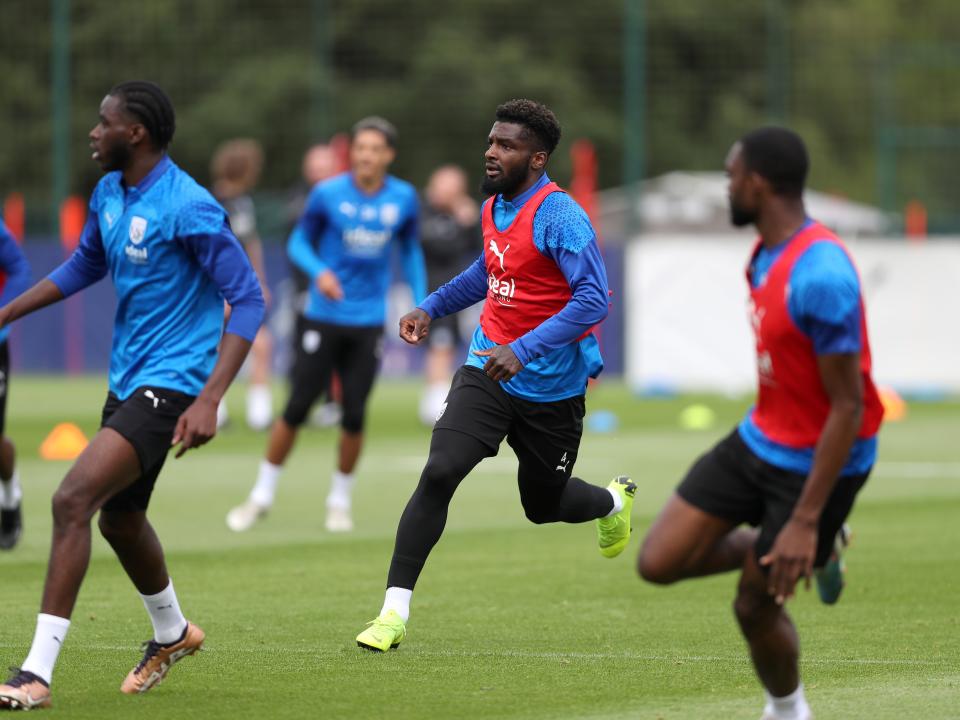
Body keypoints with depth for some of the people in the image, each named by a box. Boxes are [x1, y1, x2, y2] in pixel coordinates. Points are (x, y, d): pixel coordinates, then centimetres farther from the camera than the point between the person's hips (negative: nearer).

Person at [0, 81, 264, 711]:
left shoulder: (189, 208, -20)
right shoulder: (109, 193, 6)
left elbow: (248, 300, -19)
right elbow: (85, 266, 25)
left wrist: (209, 399, -26)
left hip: (171, 384, -9)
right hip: (128, 379, 9)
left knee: (73, 499, -21)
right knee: (118, 518, 23)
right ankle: (172, 633, 50)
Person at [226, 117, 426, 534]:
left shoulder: (403, 199, 0)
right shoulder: (328, 194, -8)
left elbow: (410, 250, 14)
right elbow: (299, 242, 1)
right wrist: (318, 271, -19)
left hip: (369, 322, 2)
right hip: (324, 316, -2)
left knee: (355, 416, -1)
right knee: (296, 408, -4)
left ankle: (340, 501, 18)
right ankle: (261, 496, 11)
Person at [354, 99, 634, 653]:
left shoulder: (559, 217, -19)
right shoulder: (493, 208, 5)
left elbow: (593, 299, -26)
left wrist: (524, 350, -33)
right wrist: (431, 309, 15)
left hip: (552, 388, -5)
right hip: (487, 372, 5)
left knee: (544, 506, 14)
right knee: (438, 474, -17)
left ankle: (615, 502, 51)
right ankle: (394, 613, -16)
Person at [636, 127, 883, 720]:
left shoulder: (820, 275, -29)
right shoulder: (768, 253, 2)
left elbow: (849, 404, -27)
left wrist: (805, 520, -26)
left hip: (818, 464, -8)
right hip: (759, 441, 8)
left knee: (756, 605, 3)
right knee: (660, 562, 2)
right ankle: (816, 550, 22)